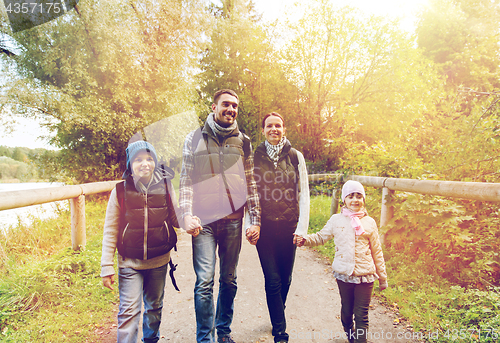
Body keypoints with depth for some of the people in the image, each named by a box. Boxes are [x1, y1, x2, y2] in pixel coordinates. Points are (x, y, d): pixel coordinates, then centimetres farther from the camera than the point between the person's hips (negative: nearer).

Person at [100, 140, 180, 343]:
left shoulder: (165, 187, -6)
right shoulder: (120, 191, -9)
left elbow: (175, 218, 1)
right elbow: (110, 231, -5)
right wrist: (107, 267, -7)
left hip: (158, 261, 2)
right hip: (129, 262, -2)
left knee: (154, 307, 20)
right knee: (129, 311, -2)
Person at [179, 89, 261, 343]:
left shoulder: (243, 142, 11)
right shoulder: (195, 138, 6)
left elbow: (251, 184, 11)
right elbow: (186, 180, 3)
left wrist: (255, 221, 5)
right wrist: (187, 214, -9)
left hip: (233, 219, 2)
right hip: (204, 219, -2)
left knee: (229, 279, 11)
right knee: (205, 281, -3)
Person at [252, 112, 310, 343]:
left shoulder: (295, 157, 3)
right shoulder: (255, 157, 2)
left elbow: (303, 193, 3)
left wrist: (302, 227, -3)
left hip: (289, 226, 1)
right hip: (264, 226, -1)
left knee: (285, 278, 11)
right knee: (272, 279, -2)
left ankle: (277, 316, 39)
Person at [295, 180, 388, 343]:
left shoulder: (369, 222, 2)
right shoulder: (336, 220, 2)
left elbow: (377, 252, 8)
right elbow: (321, 237, 12)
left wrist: (382, 277, 12)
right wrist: (305, 239, -7)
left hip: (365, 275, -1)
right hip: (343, 274, 1)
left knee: (361, 315, 2)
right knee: (346, 311, 17)